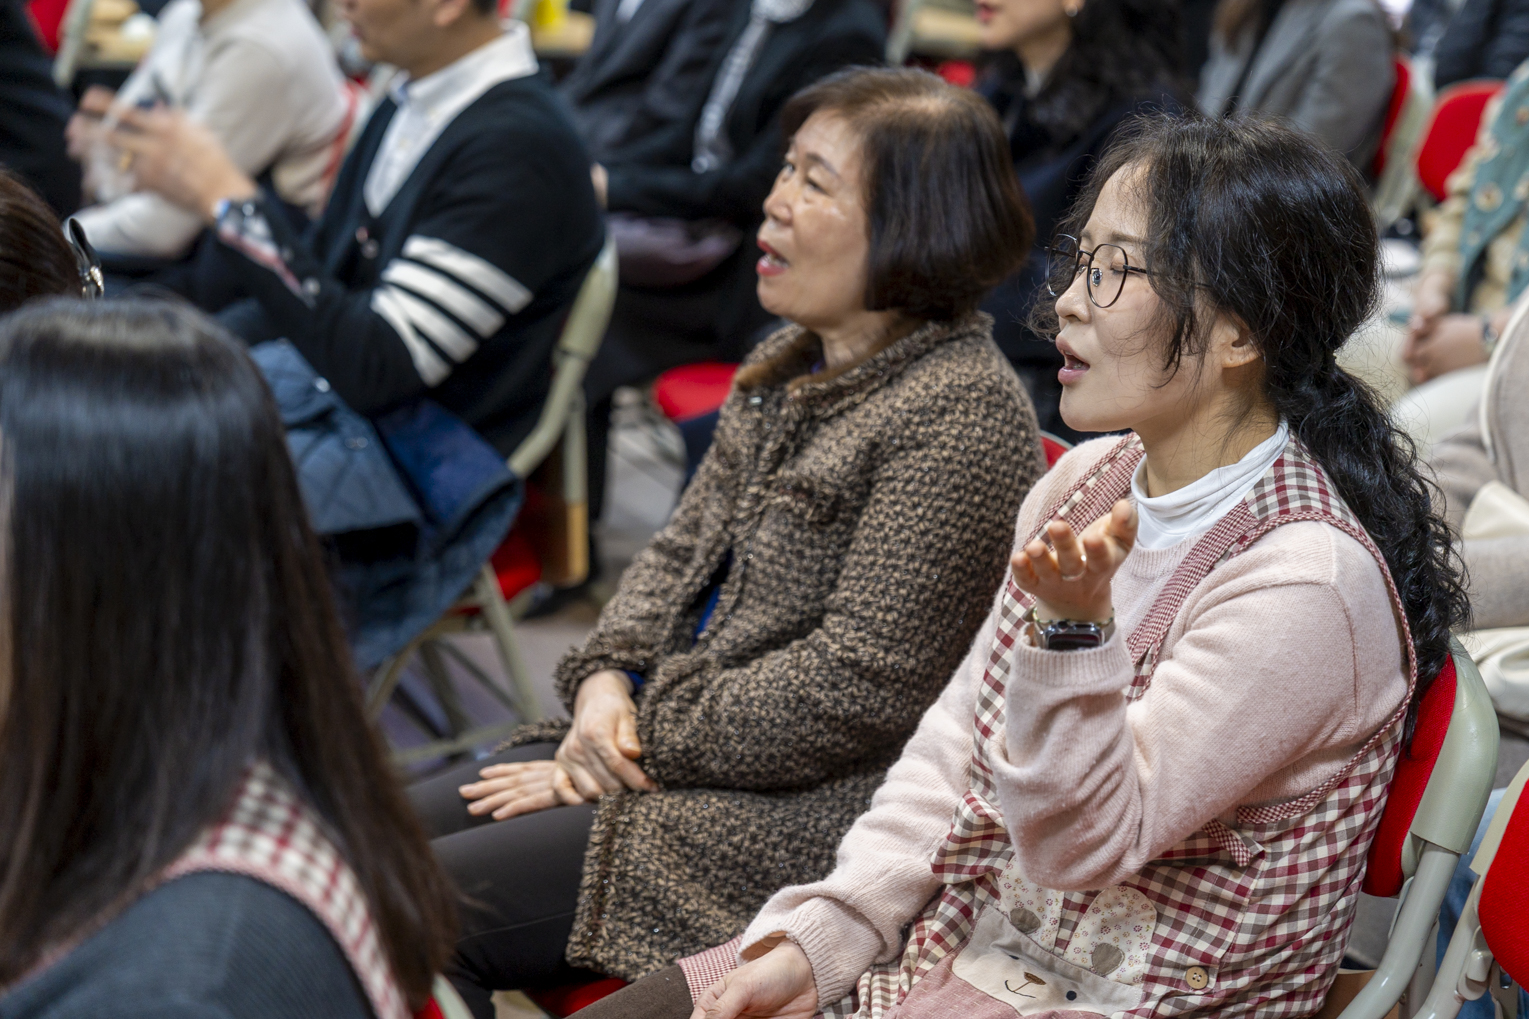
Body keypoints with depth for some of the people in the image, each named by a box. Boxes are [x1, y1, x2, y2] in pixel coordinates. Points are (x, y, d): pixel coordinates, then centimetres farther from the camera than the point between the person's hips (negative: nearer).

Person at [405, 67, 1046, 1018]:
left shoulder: (962, 413, -18)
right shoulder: (790, 364, 10)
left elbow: (860, 684, -22)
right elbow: (684, 548, 16)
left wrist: (650, 747, -16)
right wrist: (607, 679, -3)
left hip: (801, 815, -9)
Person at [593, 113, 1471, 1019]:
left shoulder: (1308, 584, -21)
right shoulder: (1087, 485, 4)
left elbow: (1081, 846, -20)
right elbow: (958, 744, 7)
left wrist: (1075, 629, -35)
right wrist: (819, 939, -2)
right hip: (957, 944, 7)